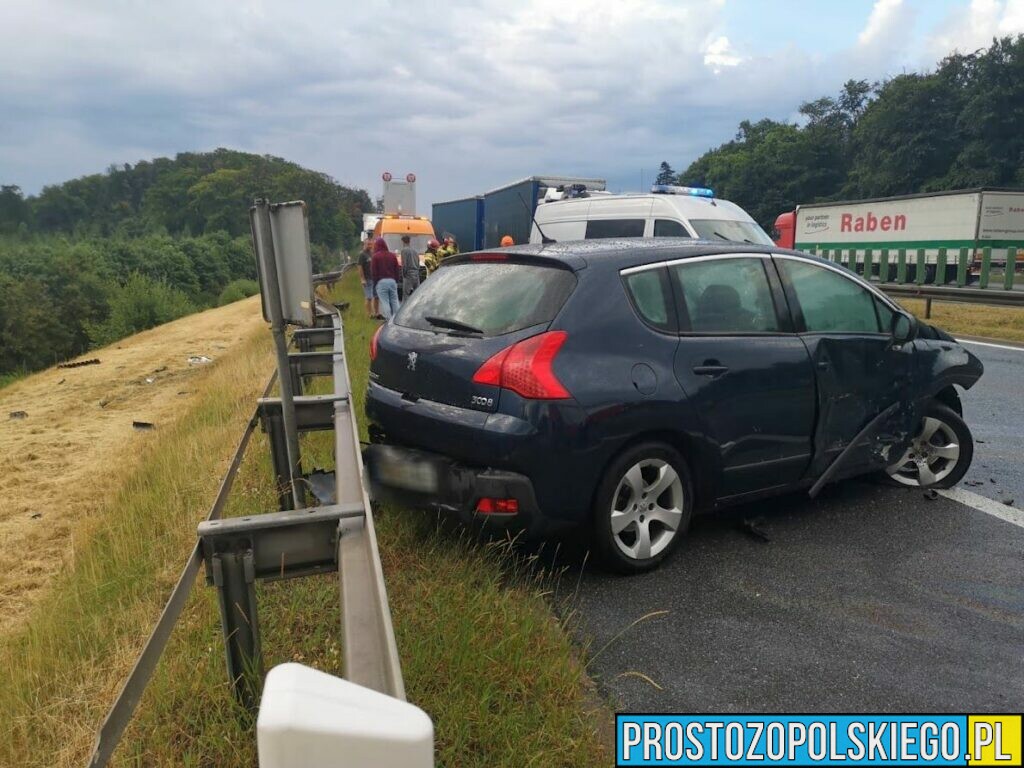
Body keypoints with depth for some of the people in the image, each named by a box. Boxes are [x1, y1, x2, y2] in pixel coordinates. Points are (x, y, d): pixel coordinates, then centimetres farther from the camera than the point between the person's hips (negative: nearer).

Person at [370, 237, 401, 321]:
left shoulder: (375, 256, -4)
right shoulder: (392, 255, 11)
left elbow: (373, 271, -5)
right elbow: (397, 270, 12)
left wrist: (375, 283, 3)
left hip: (381, 282, -5)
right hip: (392, 280, 5)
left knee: (385, 302, -4)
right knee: (394, 301, 8)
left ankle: (388, 320, -9)